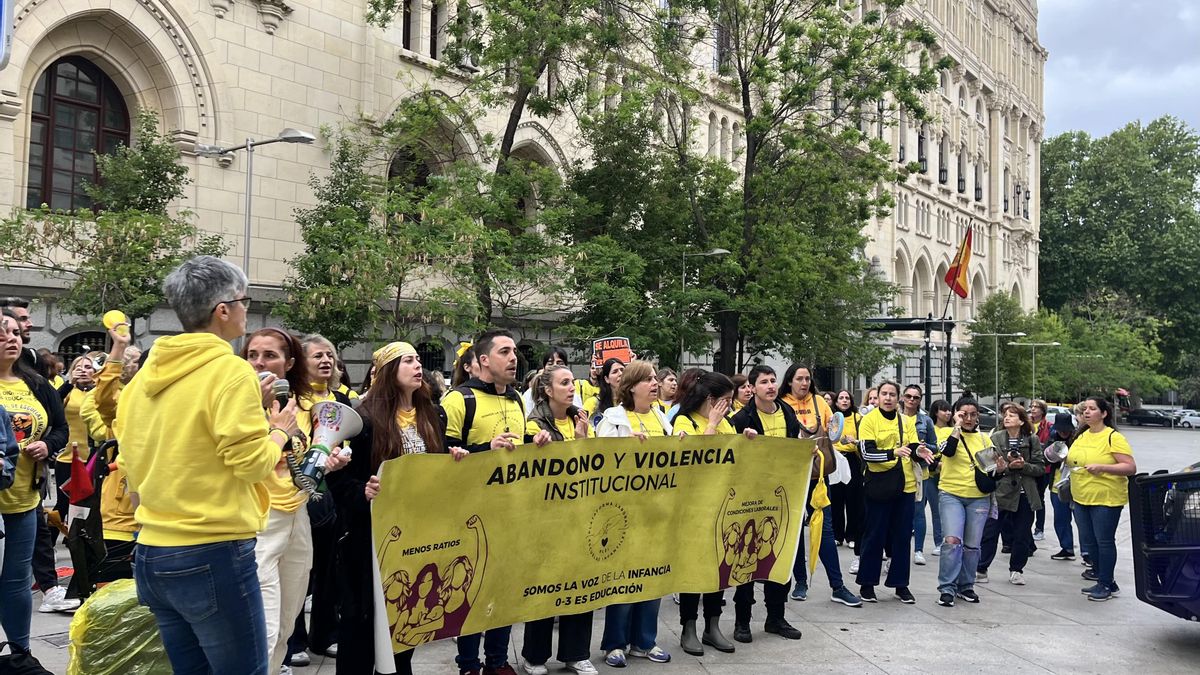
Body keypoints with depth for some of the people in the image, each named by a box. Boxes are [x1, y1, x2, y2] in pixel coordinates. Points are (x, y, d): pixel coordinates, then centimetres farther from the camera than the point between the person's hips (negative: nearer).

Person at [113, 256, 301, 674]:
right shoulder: (230, 370, -13)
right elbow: (254, 462, -16)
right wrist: (281, 432, 2)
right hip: (213, 555, -8)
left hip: (151, 553, 8)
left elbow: (129, 461, 15)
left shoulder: (148, 372, 9)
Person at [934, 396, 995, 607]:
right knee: (952, 540, -17)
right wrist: (957, 425, -15)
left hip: (979, 497, 4)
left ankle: (966, 586, 22)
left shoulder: (984, 439, 13)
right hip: (951, 494, -4)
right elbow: (947, 451, -20)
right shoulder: (947, 432, 0)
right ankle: (947, 588, -8)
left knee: (972, 545, 8)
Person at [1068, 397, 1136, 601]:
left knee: (1104, 541, -1)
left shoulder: (1113, 437, -11)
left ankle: (1106, 584, 8)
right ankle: (1100, 572, 29)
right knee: (1088, 540, 12)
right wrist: (1066, 460, 7)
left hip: (1106, 499, -7)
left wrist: (1101, 467, -25)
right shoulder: (1081, 436, 11)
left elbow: (1131, 467, -17)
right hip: (1081, 498, 7)